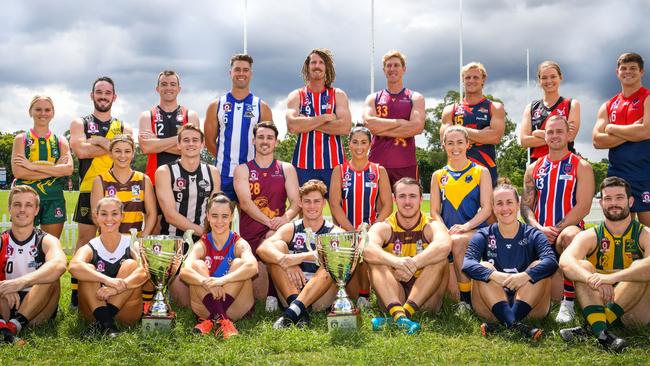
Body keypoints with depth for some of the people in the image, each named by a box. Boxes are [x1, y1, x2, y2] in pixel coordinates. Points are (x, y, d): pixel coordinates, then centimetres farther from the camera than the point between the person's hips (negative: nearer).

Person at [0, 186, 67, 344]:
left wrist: (21, 282, -42)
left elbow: (59, 265, -28)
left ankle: (15, 325, -36)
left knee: (50, 277, -28)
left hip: (38, 307, -1)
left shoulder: (46, 241, -2)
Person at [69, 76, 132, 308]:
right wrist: (111, 146, -7)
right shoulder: (80, 123, 10)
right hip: (89, 191, -2)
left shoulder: (123, 128, 15)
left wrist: (98, 141, -9)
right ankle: (77, 293, 0)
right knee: (85, 239, -3)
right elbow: (80, 150, -10)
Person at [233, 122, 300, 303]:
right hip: (249, 235, 0)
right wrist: (270, 222, -22)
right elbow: (245, 202, -8)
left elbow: (295, 202, 0)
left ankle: (273, 294, -20)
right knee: (259, 294, -12)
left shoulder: (287, 169, 11)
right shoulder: (242, 170, 7)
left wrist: (285, 218, -23)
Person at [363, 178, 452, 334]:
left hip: (425, 297, 0)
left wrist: (412, 264, -40)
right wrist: (395, 261, -45)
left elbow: (444, 245, -27)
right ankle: (398, 314, -45)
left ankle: (406, 312, -37)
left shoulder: (431, 226, -1)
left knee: (439, 259, -22)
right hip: (392, 297, 1)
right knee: (375, 259, -21)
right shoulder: (383, 227, 0)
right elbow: (367, 248, -25)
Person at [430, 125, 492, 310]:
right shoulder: (438, 176, 16)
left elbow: (486, 209, -1)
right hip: (447, 233, 3)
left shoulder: (481, 172, 8)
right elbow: (434, 211, 10)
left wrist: (465, 226, -18)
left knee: (457, 242, -37)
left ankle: (466, 297, -21)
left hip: (475, 231, -3)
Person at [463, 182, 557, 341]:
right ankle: (514, 324, -46)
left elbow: (551, 262, -14)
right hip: (493, 305, 0)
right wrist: (495, 276, -31)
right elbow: (467, 263, -12)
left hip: (527, 305, 0)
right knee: (484, 267, -21)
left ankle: (503, 324, -37)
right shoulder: (484, 236, 8)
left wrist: (526, 275, -33)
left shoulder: (533, 235, 7)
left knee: (539, 266, -19)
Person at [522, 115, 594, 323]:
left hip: (567, 229, -4)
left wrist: (556, 230, -17)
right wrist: (539, 229, -9)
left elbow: (583, 207, -8)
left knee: (571, 236, -41)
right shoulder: (533, 169, 16)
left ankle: (568, 302, -32)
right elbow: (526, 205, 10)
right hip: (539, 234, 4)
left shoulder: (581, 167, 3)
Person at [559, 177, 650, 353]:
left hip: (634, 310, -1)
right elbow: (565, 261, -20)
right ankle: (601, 332, -42)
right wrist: (593, 279, -39)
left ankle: (591, 328, -33)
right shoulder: (590, 236, 2)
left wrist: (612, 277, -39)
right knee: (583, 266, -20)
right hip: (597, 305, 2)